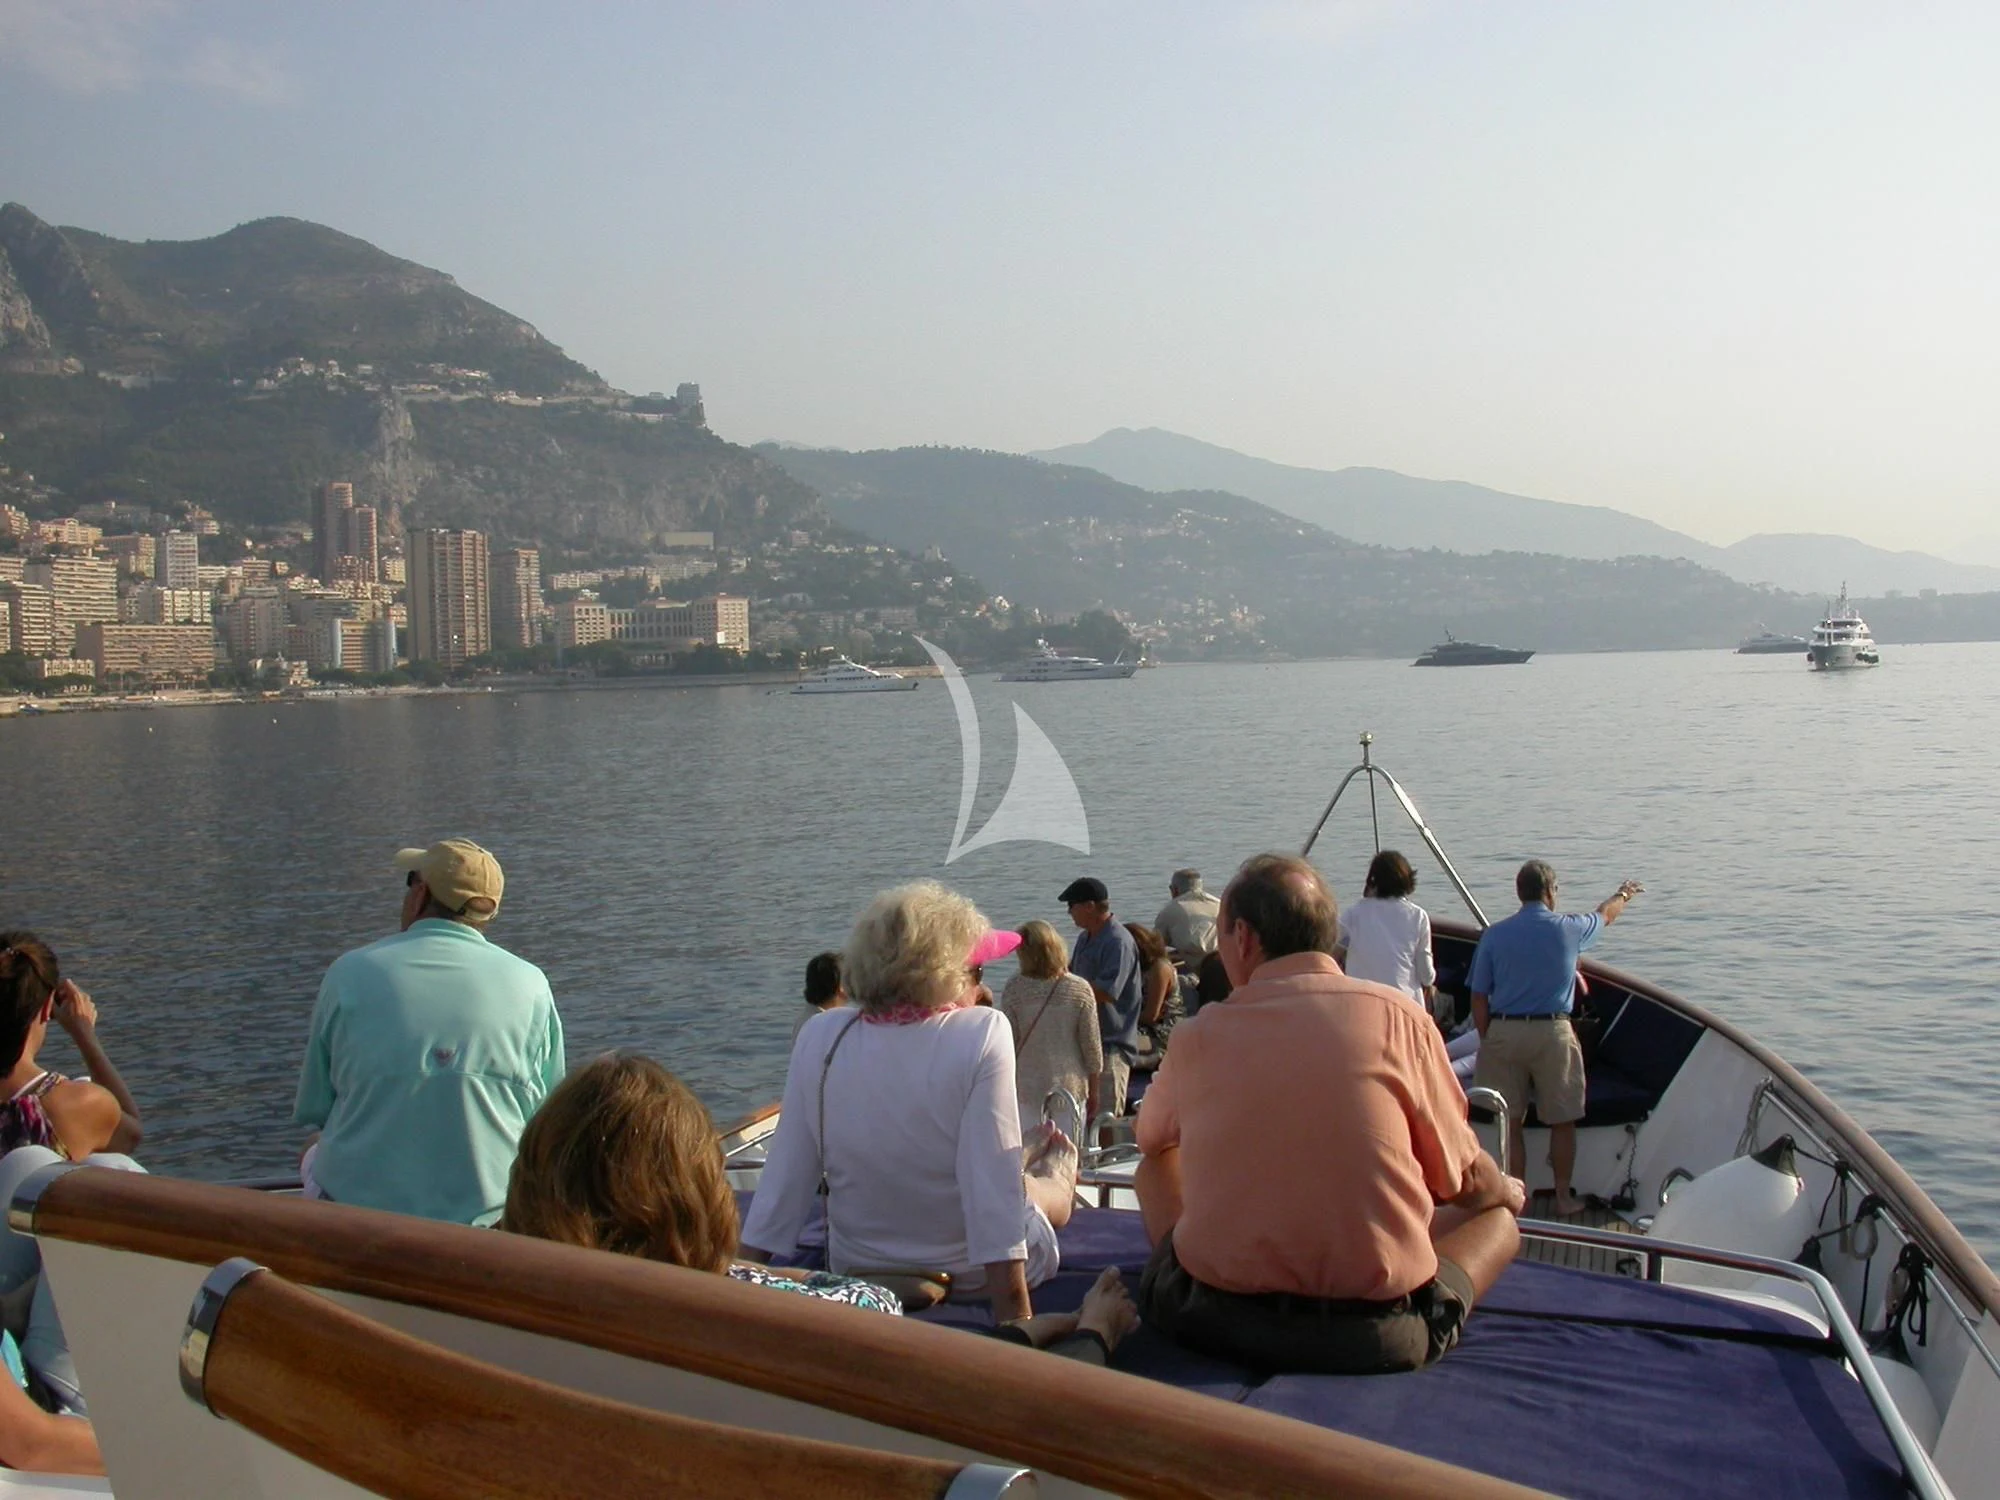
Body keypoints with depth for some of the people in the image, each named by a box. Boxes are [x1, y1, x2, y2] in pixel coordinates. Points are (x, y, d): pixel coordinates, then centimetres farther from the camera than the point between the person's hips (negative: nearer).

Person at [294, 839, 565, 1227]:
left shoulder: (350, 973, -5)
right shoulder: (530, 986, -5)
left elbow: (314, 1108, 5)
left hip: (361, 1214, 0)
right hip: (488, 1216, 0)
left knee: (315, 1155, 29)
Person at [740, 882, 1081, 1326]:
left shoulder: (820, 1036, -12)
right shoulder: (982, 1033, -24)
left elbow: (784, 1180, -10)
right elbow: (992, 1189, -27)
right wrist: (1015, 1317, -24)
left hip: (858, 1271, 4)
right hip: (973, 1275, -4)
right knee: (1049, 1192, 32)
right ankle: (1059, 1180, 63)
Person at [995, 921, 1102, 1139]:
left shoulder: (1013, 990, -8)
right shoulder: (1080, 991, -6)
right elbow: (1092, 1047, -1)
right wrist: (1093, 1093, 11)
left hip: (1025, 1090, -1)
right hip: (1070, 1088, 1)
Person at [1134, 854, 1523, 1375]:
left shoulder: (1200, 1033, -2)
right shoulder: (1397, 1015, -7)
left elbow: (1151, 1139, 19)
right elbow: (1461, 1180, 2)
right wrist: (1509, 1193, 26)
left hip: (1212, 1321, -2)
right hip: (1375, 1333, 2)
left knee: (1158, 1163, 26)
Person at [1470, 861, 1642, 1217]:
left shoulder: (1494, 935, 0)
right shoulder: (1568, 929, -2)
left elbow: (1479, 997, 0)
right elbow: (1606, 914, 22)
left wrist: (1487, 1041, 10)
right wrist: (1624, 894, 43)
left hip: (1503, 1032, 1)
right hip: (1551, 1032, -1)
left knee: (1509, 1122, 7)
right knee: (1562, 1121, 13)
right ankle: (1563, 1197, 22)